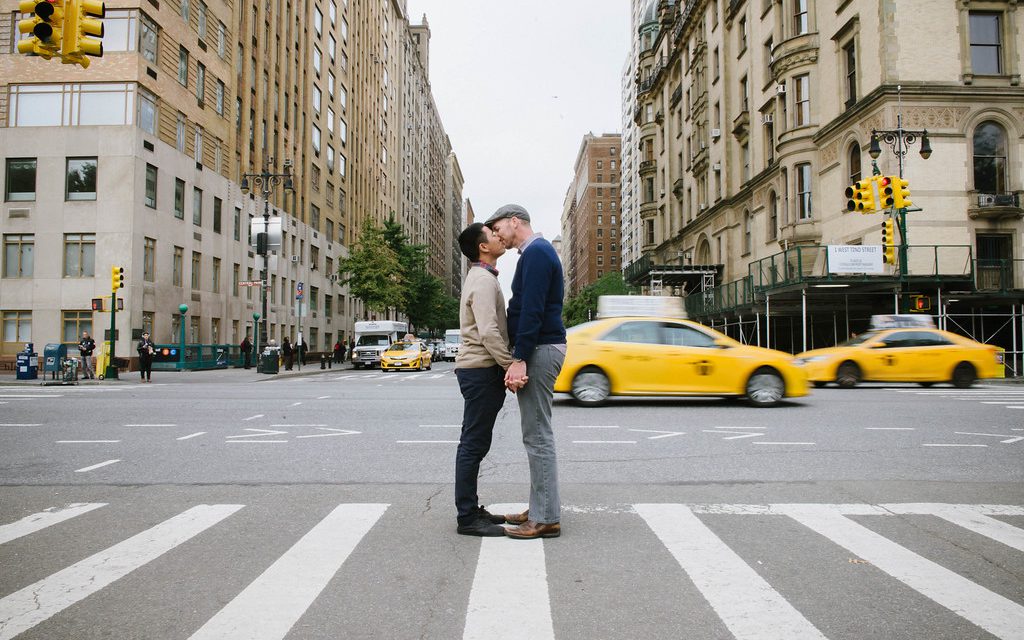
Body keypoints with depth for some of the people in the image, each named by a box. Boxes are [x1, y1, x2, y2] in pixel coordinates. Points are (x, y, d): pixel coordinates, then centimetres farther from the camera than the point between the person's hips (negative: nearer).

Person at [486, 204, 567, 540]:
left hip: (539, 349, -11)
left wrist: (520, 359, -23)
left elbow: (532, 310, -21)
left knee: (538, 436, -7)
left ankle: (546, 518, -2)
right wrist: (521, 356, 20)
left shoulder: (536, 253, -12)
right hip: (540, 349, 11)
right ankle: (540, 509, 21)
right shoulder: (537, 252, 21)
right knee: (537, 434, 13)